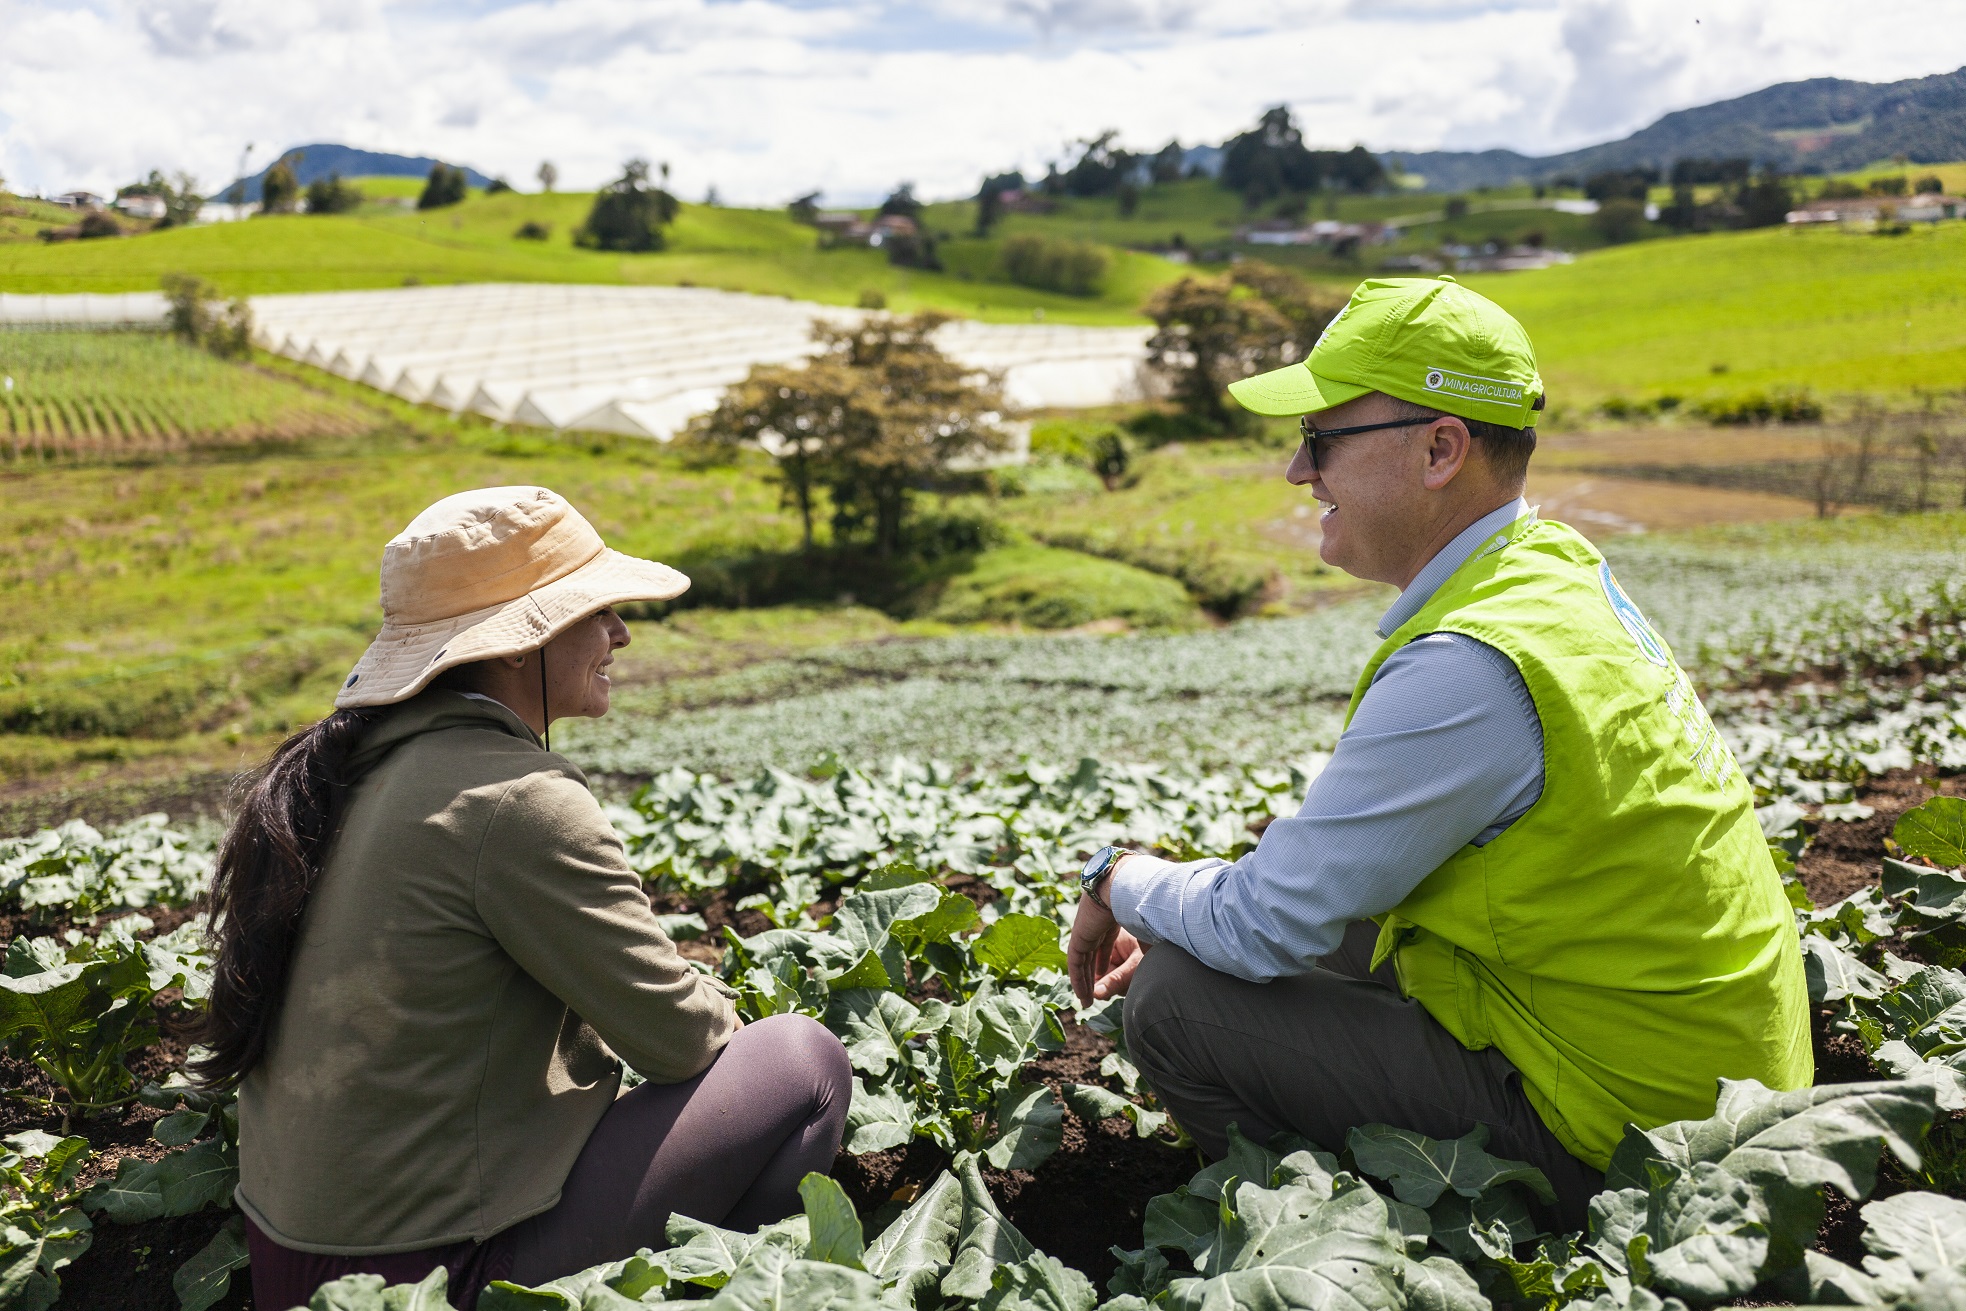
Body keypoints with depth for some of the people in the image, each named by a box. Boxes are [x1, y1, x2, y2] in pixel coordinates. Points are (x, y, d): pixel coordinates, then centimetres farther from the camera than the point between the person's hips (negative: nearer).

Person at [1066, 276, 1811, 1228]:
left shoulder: (1469, 667, -29)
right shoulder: (1554, 566, 3)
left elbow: (1266, 924, -23)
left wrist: (1122, 882, -3)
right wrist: (1179, 923, 7)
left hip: (1617, 1131, -9)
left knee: (1175, 1006, -13)